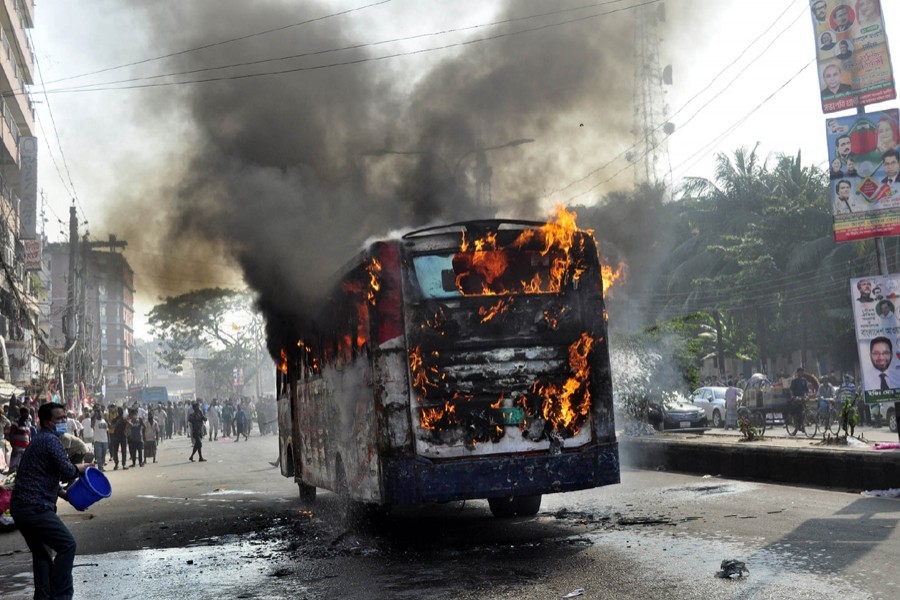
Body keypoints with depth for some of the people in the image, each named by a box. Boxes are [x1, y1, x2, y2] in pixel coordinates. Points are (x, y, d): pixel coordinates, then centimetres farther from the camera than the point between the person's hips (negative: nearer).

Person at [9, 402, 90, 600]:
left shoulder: (39, 440, 21)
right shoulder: (51, 440, -11)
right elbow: (67, 472, -18)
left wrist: (65, 494, 21)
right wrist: (79, 468, 3)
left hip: (19, 507, 10)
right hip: (35, 508, -10)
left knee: (41, 551, 19)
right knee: (67, 545, -5)